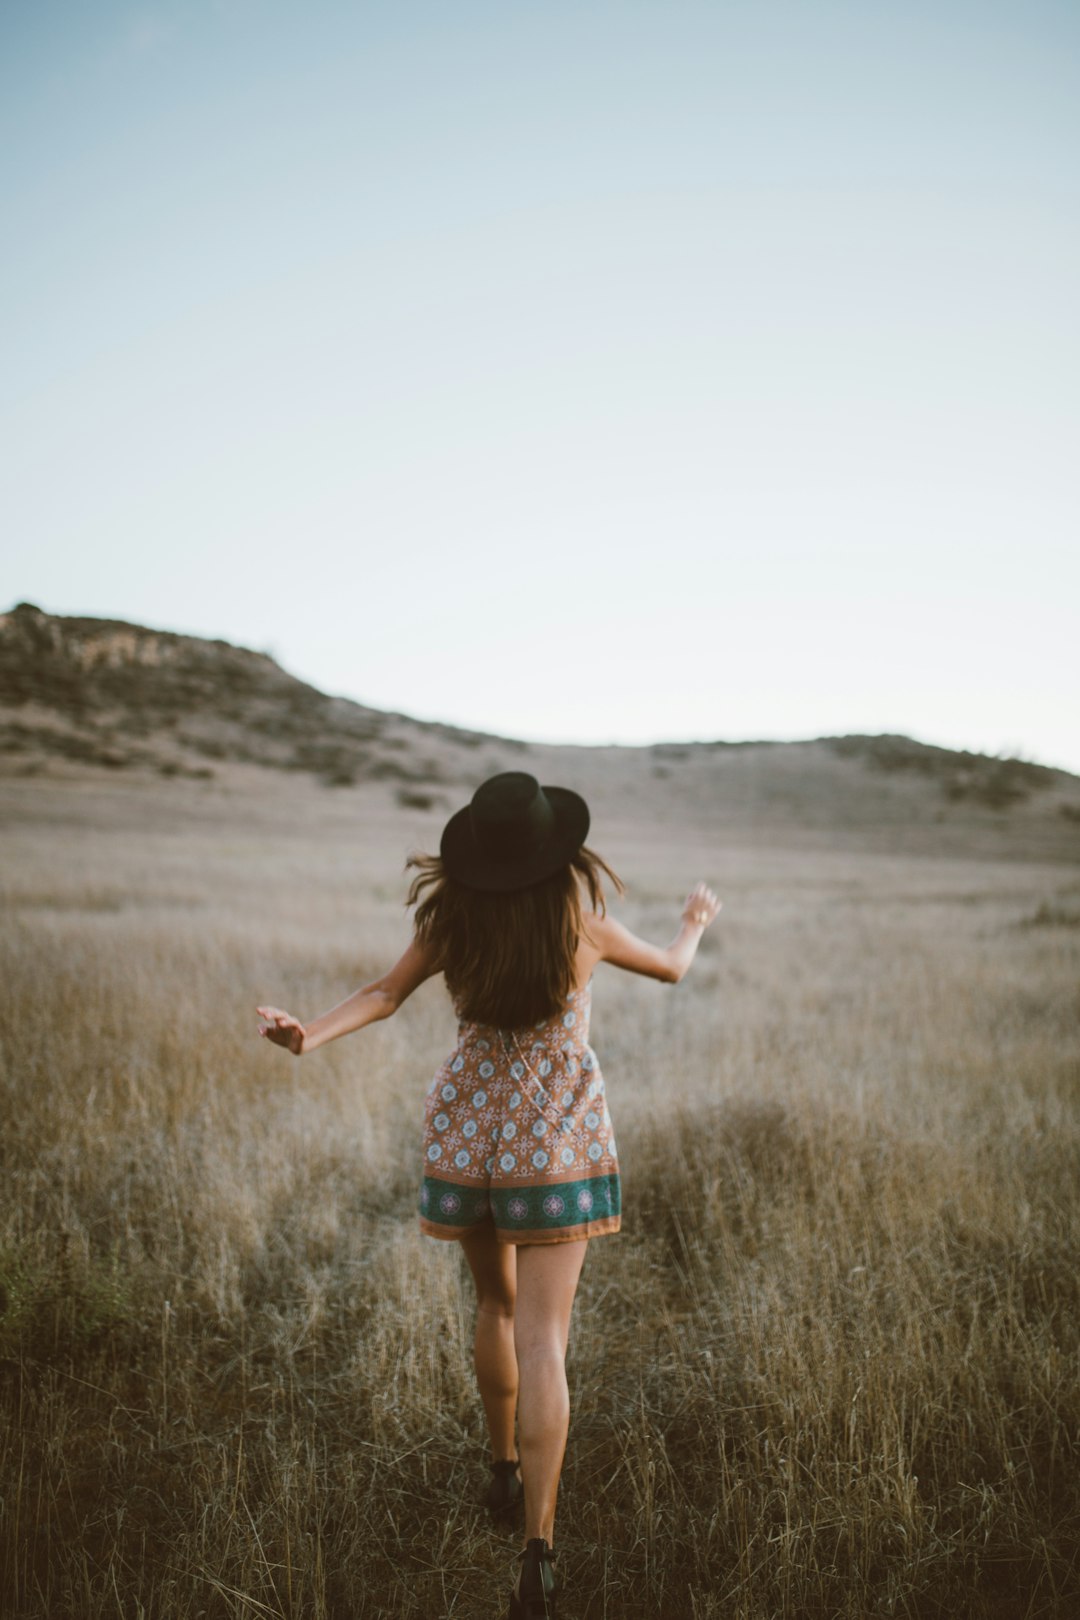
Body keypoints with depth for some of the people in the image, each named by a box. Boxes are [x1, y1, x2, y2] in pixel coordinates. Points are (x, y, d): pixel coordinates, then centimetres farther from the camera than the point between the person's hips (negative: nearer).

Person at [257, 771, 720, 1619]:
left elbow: (384, 993, -12)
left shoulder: (454, 918, -5)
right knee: (541, 1339, -5)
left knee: (495, 1302, 24)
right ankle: (538, 1547, -12)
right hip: (556, 1138, -3)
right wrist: (694, 926, 28)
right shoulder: (583, 922, -8)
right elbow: (671, 968, 8)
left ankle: (505, 1470, 38)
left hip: (469, 1127, 3)